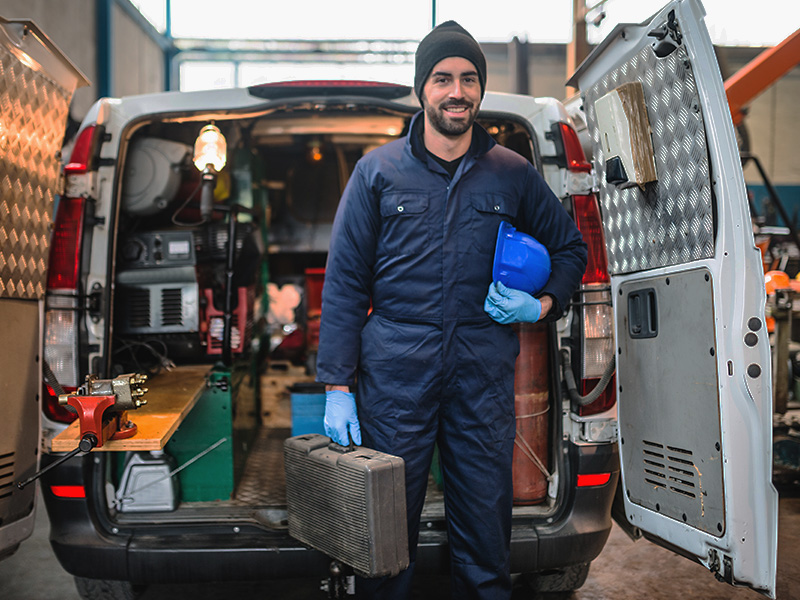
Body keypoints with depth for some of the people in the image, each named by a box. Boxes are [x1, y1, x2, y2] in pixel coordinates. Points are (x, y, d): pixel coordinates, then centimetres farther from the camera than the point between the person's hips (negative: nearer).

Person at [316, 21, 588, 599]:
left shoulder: (514, 175, 9)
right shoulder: (378, 171, 6)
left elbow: (570, 247, 23)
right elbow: (344, 281, 3)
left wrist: (542, 304, 2)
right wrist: (337, 386, -3)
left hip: (485, 372, 1)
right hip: (396, 370, -1)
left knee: (485, 529, 9)